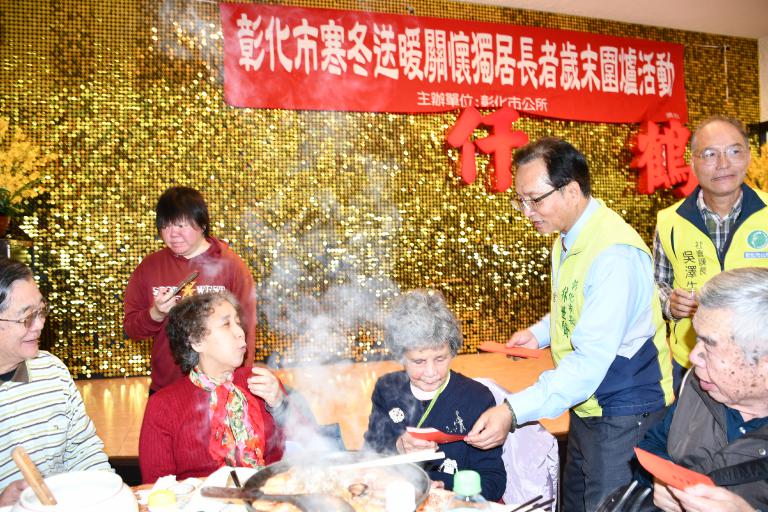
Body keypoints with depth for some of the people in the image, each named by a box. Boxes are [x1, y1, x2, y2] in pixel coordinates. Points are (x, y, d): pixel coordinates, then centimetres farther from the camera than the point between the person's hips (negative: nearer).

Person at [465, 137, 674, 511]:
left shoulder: (614, 255, -27)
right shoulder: (567, 239, 3)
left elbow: (591, 361, -32)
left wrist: (513, 411, -37)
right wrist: (539, 333, 2)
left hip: (623, 413, -9)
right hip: (586, 405, 9)